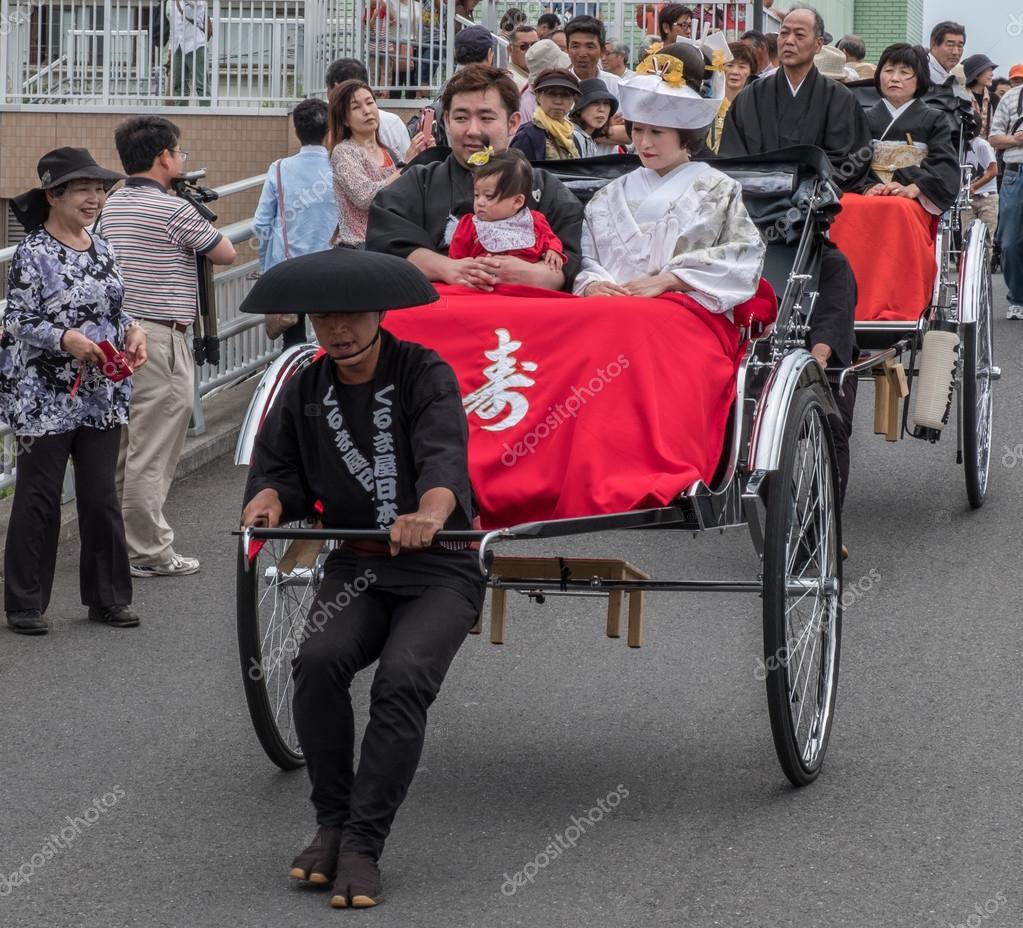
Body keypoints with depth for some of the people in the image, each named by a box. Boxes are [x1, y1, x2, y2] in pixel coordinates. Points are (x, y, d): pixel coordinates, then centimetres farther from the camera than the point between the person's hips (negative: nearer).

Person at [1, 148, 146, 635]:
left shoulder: (102, 250, 9)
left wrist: (133, 330, -1)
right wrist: (65, 339, -24)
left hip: (102, 395, 6)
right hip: (44, 398, -5)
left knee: (102, 496, 8)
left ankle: (108, 596, 19)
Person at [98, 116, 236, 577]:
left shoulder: (112, 206, 9)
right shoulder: (175, 211, -13)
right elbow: (225, 253, -2)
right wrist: (203, 224, 17)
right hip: (159, 337, -8)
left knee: (119, 446, 14)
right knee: (152, 450, -3)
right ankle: (150, 552, 2)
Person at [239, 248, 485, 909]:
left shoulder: (426, 375, -8)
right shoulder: (306, 391, 8)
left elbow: (445, 452, -25)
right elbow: (278, 467, 9)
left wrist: (431, 512, -47)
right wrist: (269, 499, -17)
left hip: (439, 570, -4)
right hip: (356, 568, 4)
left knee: (402, 681, -28)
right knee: (318, 659, -26)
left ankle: (363, 846, -21)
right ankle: (333, 823, -11)